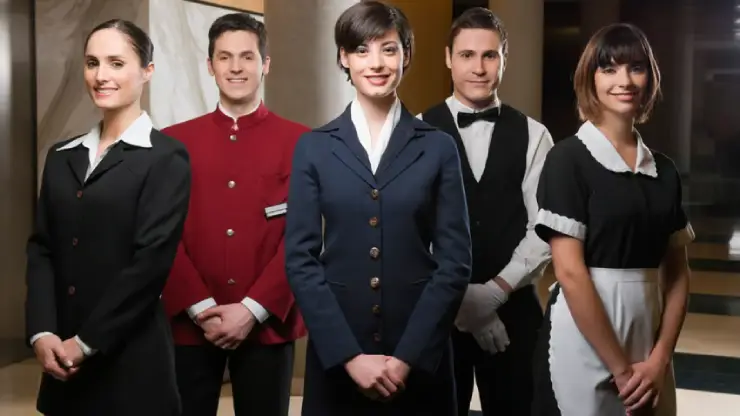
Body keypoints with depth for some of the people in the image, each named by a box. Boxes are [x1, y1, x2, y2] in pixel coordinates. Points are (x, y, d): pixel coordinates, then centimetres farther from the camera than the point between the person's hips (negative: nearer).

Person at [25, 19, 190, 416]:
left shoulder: (166, 158, -6)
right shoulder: (62, 156, 11)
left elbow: (151, 261, -13)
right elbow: (41, 249, 6)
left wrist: (86, 342, -13)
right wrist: (41, 332, -7)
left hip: (130, 358, -5)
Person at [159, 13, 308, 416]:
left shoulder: (299, 141, 1)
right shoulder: (174, 141, 6)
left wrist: (253, 309, -11)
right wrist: (200, 308, -9)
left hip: (267, 324, -1)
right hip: (190, 324, 1)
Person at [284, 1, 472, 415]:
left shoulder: (438, 147, 1)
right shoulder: (314, 147, 2)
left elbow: (455, 259, -2)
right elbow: (301, 258, -2)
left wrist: (409, 354, -10)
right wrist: (349, 354, -11)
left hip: (420, 356, 0)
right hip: (335, 355, 0)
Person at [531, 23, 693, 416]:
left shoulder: (664, 170, 7)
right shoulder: (568, 159, -9)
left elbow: (677, 272, 8)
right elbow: (570, 272, -14)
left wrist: (659, 359, -5)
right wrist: (621, 369, -13)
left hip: (648, 336, 5)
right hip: (584, 339, -5)